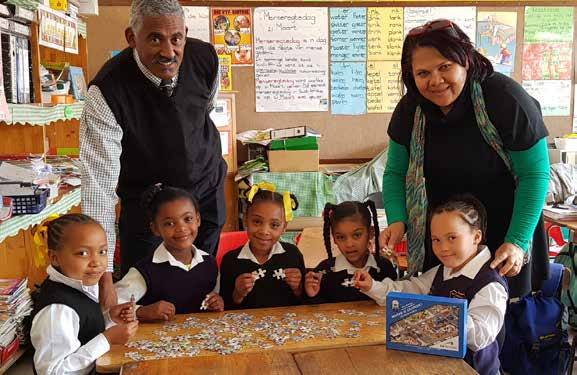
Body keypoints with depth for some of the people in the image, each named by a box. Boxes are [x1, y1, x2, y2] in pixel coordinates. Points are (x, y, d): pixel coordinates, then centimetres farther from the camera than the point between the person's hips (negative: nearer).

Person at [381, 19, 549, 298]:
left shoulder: (506, 99, -22)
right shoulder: (410, 108, -9)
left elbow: (535, 173, -17)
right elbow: (396, 172, -1)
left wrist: (517, 241, -24)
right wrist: (397, 221, -18)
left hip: (503, 227, -3)